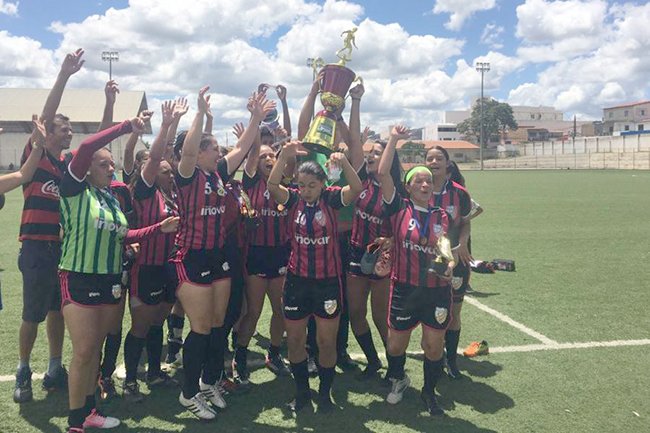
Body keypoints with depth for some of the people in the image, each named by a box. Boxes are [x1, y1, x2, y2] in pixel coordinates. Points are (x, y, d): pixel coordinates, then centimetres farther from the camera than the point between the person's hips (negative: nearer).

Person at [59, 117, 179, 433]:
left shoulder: (112, 198, 12)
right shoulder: (75, 191, -9)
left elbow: (122, 236, 18)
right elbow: (85, 148, -24)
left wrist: (160, 228, 12)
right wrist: (126, 126, -22)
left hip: (110, 281, 7)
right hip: (79, 280, -7)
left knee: (96, 348, 15)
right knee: (83, 351, -5)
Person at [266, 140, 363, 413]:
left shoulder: (331, 198, -7)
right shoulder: (293, 198, -4)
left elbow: (356, 189, -25)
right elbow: (272, 186, -22)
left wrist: (344, 163, -41)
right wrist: (284, 156, -35)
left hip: (328, 281, -1)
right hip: (297, 280, 2)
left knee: (327, 341, 9)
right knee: (294, 340, 11)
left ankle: (325, 392, 29)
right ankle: (302, 391, 31)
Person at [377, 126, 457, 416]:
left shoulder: (442, 216, 5)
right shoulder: (399, 208, -4)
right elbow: (382, 174, -14)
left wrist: (450, 266, -11)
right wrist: (394, 139, -11)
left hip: (437, 290, 2)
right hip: (405, 288, -2)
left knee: (434, 345, 9)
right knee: (396, 344, 11)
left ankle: (429, 392, 35)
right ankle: (398, 380, 44)